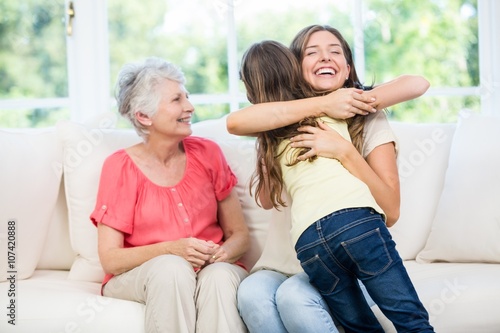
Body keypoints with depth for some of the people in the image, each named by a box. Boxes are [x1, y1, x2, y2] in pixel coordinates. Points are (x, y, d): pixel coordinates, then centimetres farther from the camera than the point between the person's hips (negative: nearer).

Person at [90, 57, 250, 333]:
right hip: (138, 277, -1)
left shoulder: (207, 153, 3)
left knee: (220, 276, -32)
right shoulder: (119, 166, -4)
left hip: (213, 270, 2)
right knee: (171, 267, -34)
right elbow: (110, 258, -8)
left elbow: (239, 235, 8)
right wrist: (171, 249, -23)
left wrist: (223, 253, -16)